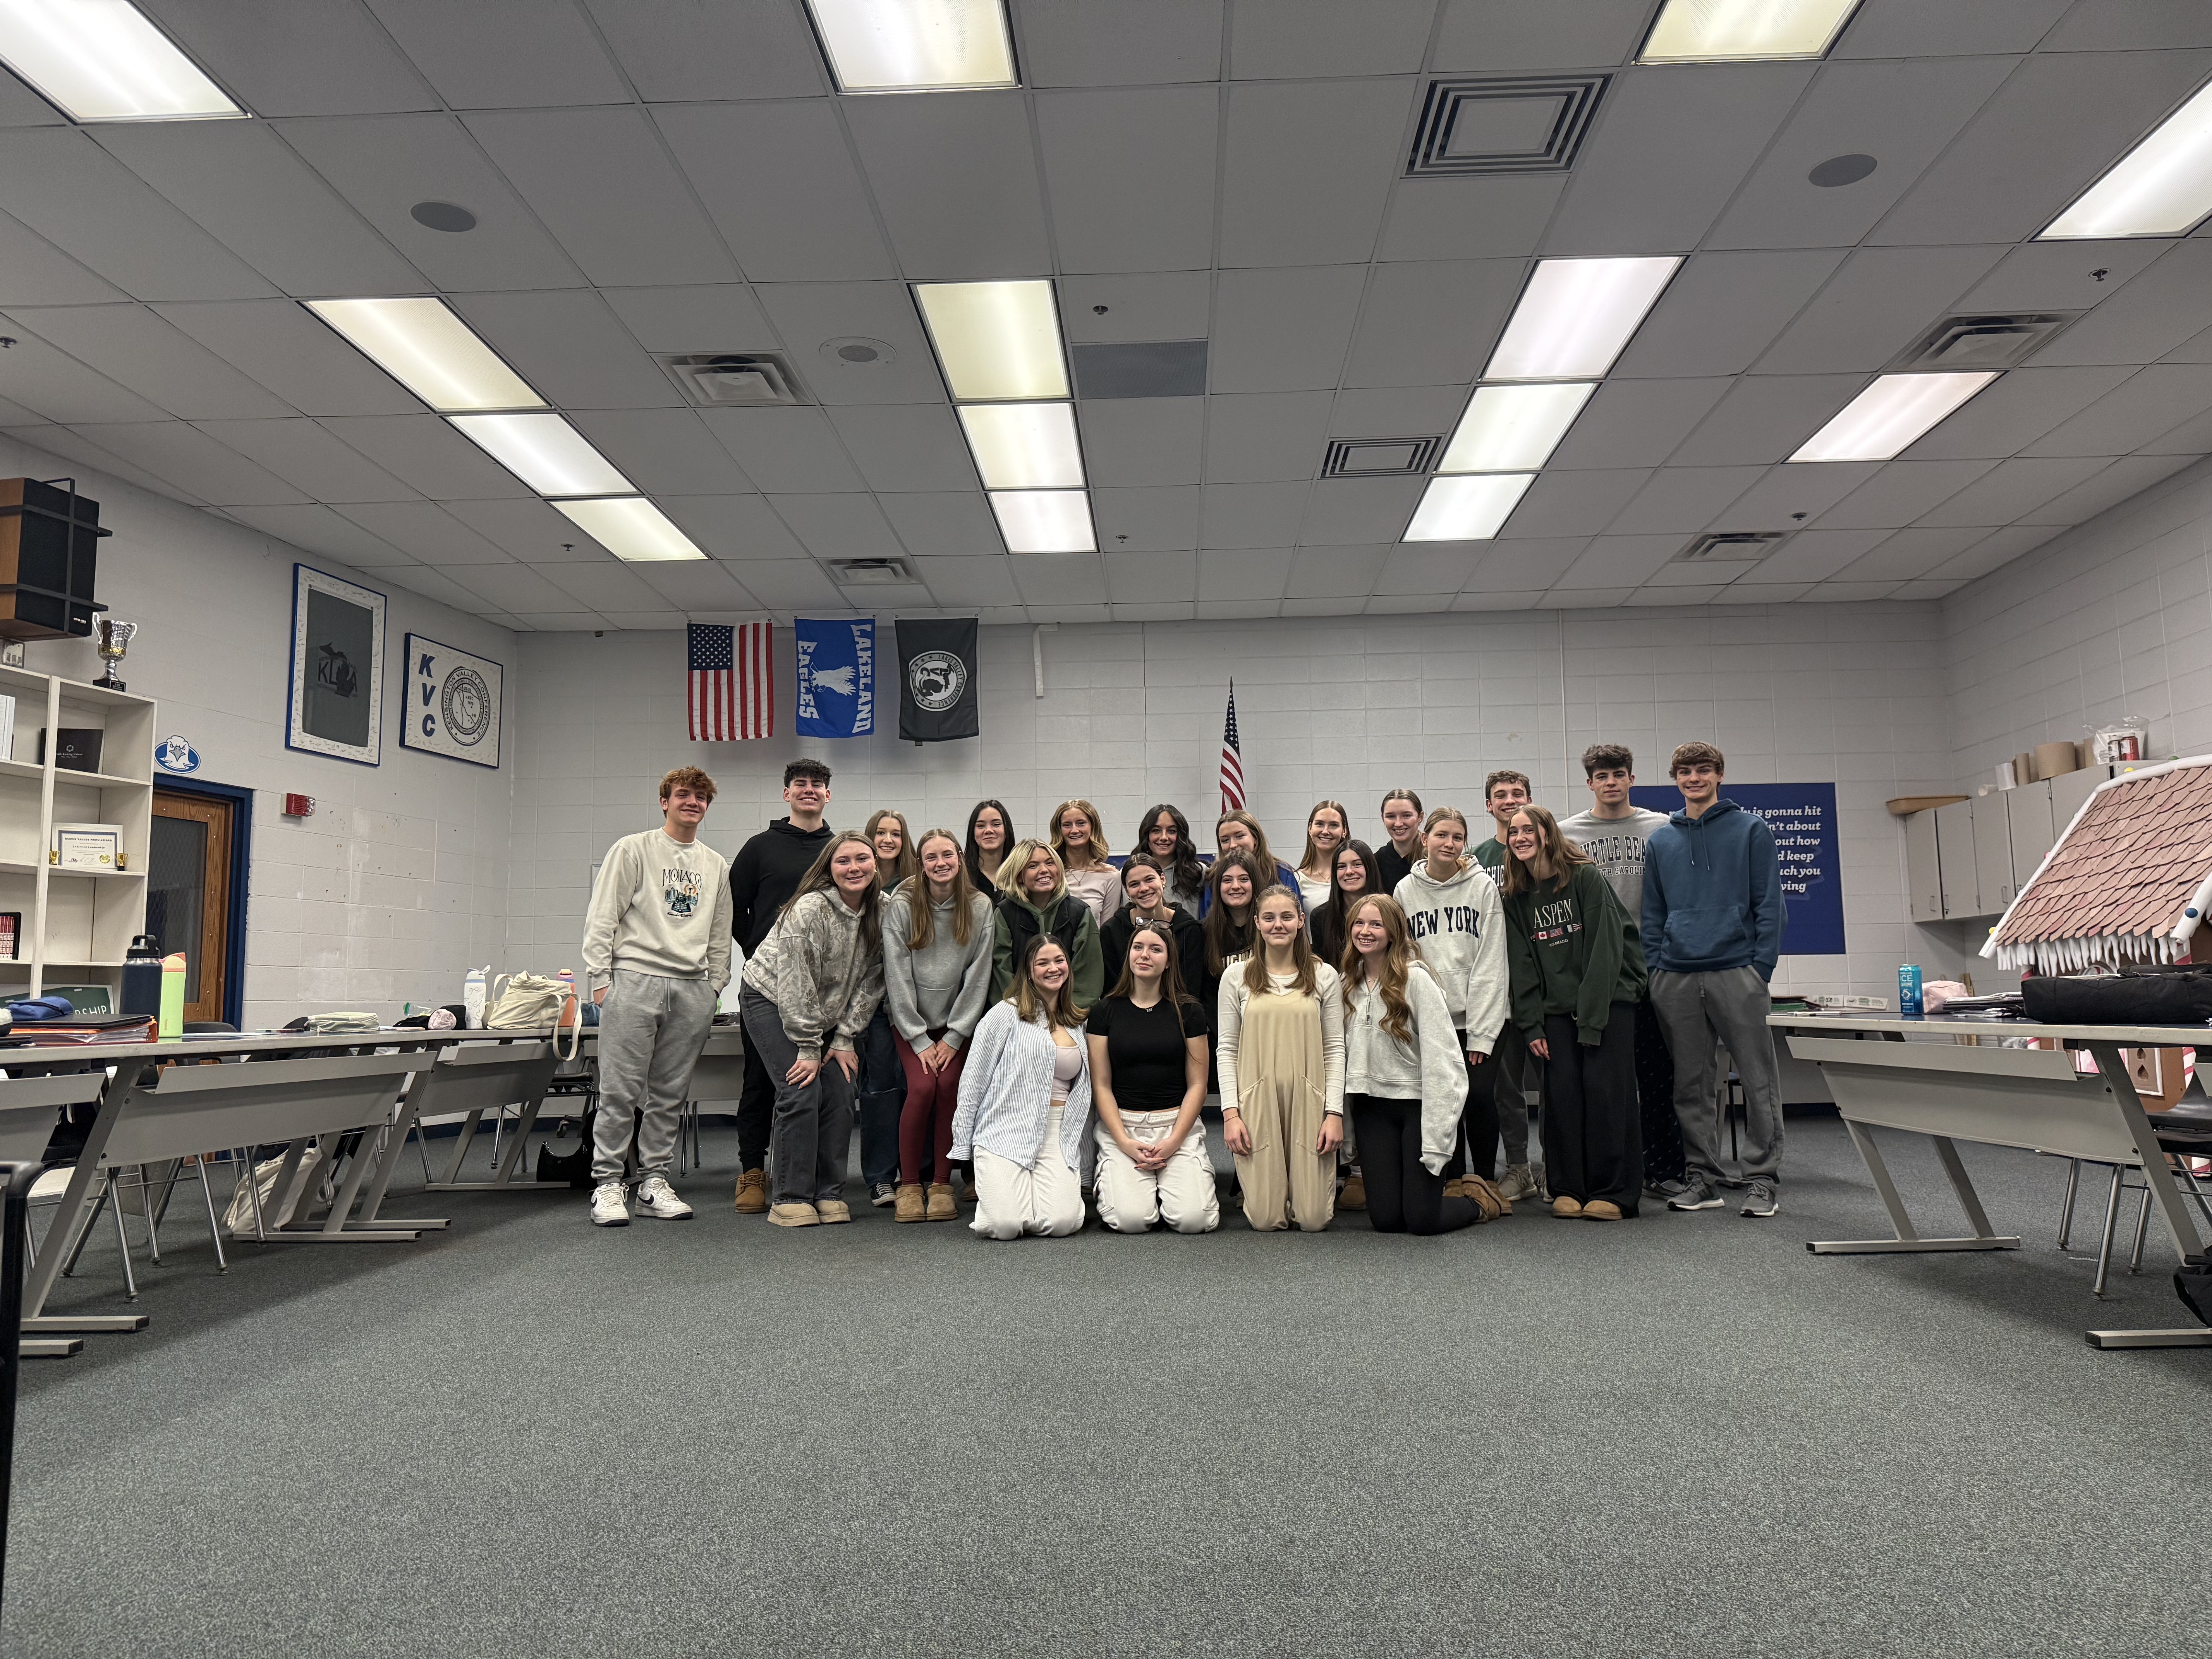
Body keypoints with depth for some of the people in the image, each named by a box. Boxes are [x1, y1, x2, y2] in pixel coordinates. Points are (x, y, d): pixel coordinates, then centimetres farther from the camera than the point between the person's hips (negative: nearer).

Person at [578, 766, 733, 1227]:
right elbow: (601, 919, -1)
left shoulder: (716, 866, 17)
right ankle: (608, 1184, 3)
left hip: (692, 989, 4)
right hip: (634, 980, -4)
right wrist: (600, 980, -7)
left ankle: (654, 1180, 14)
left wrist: (715, 985, 12)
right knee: (620, 1090, -5)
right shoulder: (632, 850, 4)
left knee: (670, 1094, 7)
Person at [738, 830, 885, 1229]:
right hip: (771, 1000, -6)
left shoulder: (882, 910, -8)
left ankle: (829, 1194, 6)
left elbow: (870, 980, -2)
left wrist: (845, 1039, -6)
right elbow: (796, 987, -24)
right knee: (802, 1091, -16)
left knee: (840, 1094, -5)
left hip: (827, 1012, 6)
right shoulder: (809, 910, -26)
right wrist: (809, 1049, -20)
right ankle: (790, 1198, -6)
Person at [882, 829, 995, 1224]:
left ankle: (942, 1184, -4)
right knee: (921, 1087, -20)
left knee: (949, 1086, -18)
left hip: (957, 1020, 1)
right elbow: (897, 977, -10)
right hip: (910, 1019, -1)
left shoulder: (980, 907, -6)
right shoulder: (901, 906, -10)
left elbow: (978, 978, -5)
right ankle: (909, 1185, -4)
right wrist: (920, 1040, -12)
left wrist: (954, 1038, -9)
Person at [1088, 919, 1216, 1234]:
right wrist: (1125, 1142, -11)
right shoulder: (1106, 1012, 4)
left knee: (1193, 1219, -19)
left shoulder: (1188, 1011, 5)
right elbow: (1101, 1086, 2)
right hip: (1121, 1127, -1)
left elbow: (1197, 1085, 3)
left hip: (1178, 1125, 1)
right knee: (1131, 1219, -22)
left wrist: (1174, 1141, -9)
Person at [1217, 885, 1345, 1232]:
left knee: (1313, 1220, -2)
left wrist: (1335, 1112, -2)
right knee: (1265, 1220, -4)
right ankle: (1253, 1181, 30)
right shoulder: (1237, 976, 5)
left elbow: (1335, 1048, 6)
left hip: (1308, 1101, 1)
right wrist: (1231, 1112, -4)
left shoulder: (1325, 976, 7)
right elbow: (1226, 1049, 4)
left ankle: (1320, 1185, 31)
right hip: (1257, 1104, 0)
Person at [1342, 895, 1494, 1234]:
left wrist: (1434, 1137, -20)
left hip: (1419, 1101, -5)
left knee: (1421, 1220, -6)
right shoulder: (1348, 982, 6)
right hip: (1373, 1104, 5)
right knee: (1385, 1219, -1)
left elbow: (1439, 1056, -15)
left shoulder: (1416, 978, -12)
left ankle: (1480, 1200, 24)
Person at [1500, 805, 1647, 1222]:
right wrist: (1531, 1026, -1)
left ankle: (1613, 1192, 5)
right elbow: (1522, 965, 7)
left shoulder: (1587, 878, -6)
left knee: (1605, 1090, -4)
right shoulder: (1516, 896, 8)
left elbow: (1604, 950, -11)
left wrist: (1591, 1019, -15)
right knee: (1561, 1093, 0)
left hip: (1608, 1000, -4)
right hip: (1556, 1010, 4)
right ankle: (1568, 1190, 10)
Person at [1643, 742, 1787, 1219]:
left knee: (1759, 1081, -2)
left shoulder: (1751, 830, 5)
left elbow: (1769, 903, 1)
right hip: (1676, 980, 3)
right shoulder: (1660, 841, 13)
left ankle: (1762, 1180, 7)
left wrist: (1762, 966, -7)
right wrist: (1656, 968, 5)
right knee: (1691, 1086, 8)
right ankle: (1700, 1178, 16)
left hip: (1737, 973, -3)